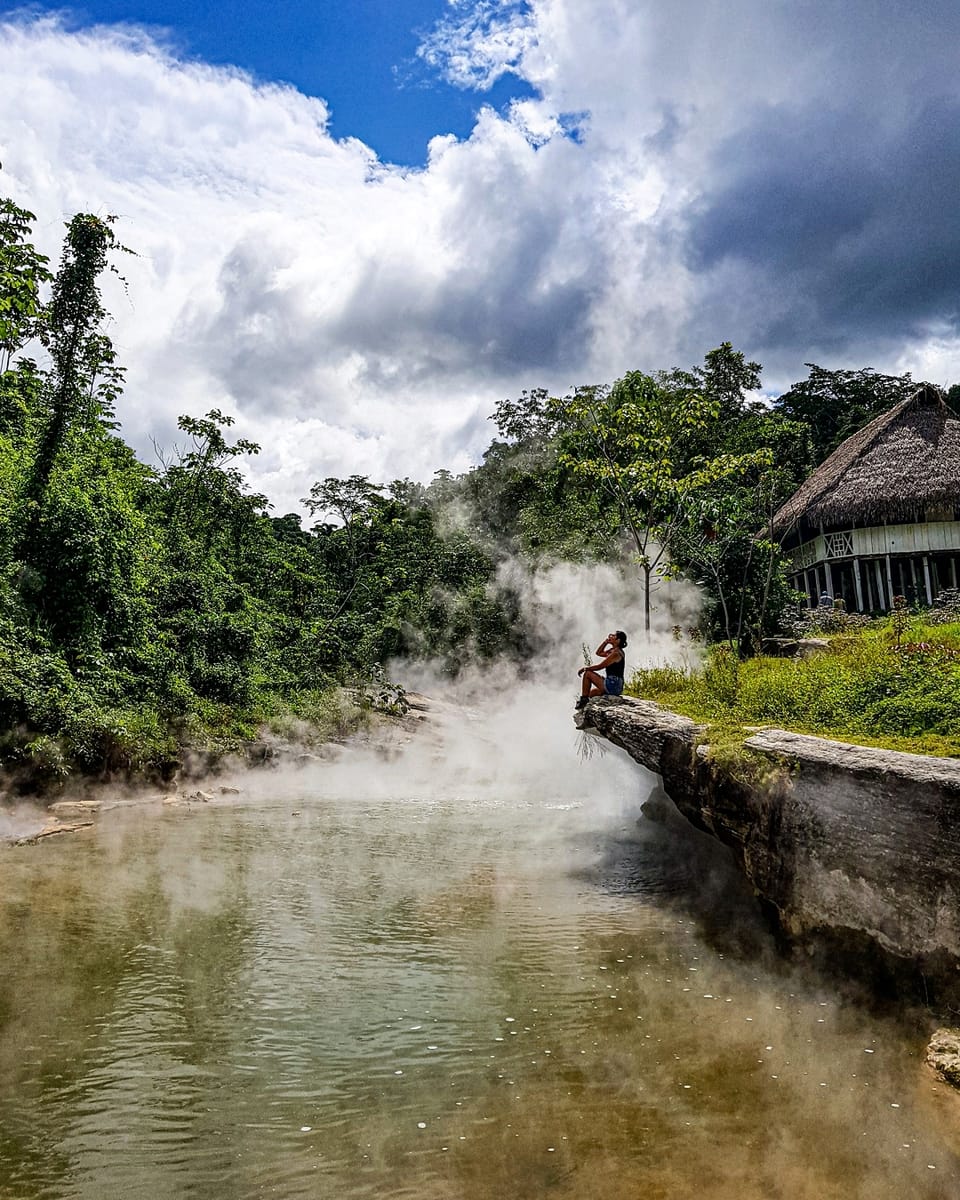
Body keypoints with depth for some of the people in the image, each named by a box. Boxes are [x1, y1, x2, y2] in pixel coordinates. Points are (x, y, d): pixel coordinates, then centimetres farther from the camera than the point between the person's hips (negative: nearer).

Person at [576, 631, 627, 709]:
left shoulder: (615, 653, -15)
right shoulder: (614, 650, 15)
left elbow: (599, 666, -14)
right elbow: (598, 653, 25)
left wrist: (585, 668, -2)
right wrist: (606, 641, 13)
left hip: (612, 686, -10)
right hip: (617, 688, 10)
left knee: (587, 674, -4)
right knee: (591, 692, 29)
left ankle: (583, 699, -5)